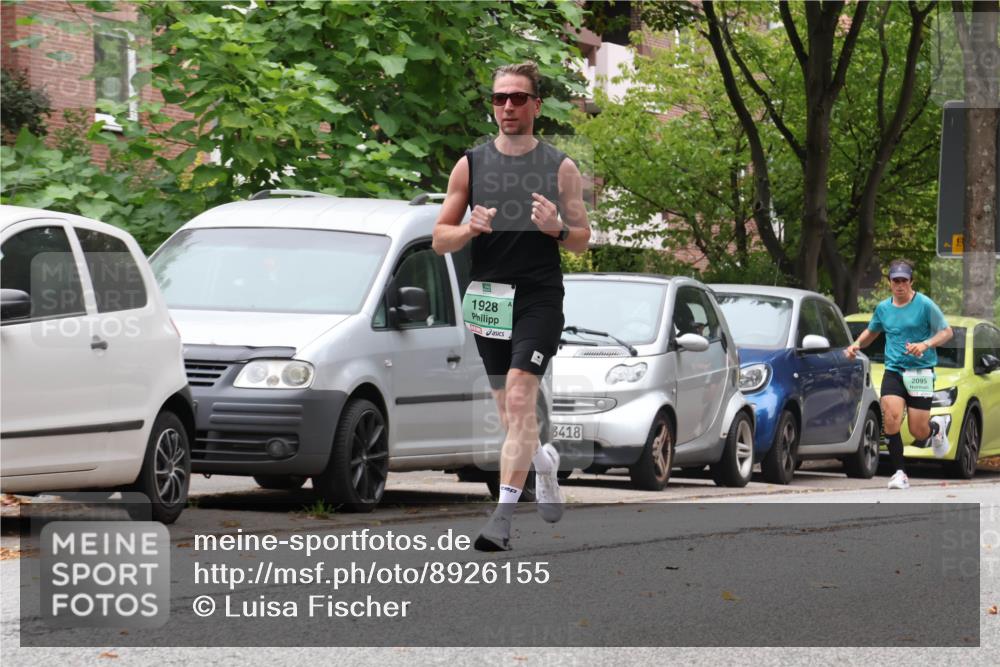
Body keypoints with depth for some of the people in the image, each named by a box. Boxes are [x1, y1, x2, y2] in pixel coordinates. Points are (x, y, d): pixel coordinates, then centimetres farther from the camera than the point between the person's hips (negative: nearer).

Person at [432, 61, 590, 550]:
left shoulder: (560, 168, 3)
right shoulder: (471, 165, 8)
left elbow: (582, 241, 6)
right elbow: (439, 240, 8)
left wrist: (556, 227, -15)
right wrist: (470, 228, -13)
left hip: (539, 297, -4)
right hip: (487, 298, 4)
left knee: (519, 399, -18)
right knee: (508, 408, 12)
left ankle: (503, 515, -20)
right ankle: (544, 461, 45)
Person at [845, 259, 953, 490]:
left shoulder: (925, 305, -4)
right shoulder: (883, 308, 10)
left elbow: (946, 332, -1)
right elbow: (871, 331, 28)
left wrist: (926, 344, -18)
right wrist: (857, 344, 8)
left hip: (921, 371, -3)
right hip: (893, 371, 3)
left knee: (918, 431, -3)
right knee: (891, 418, -20)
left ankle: (936, 428, 35)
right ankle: (899, 472, -13)